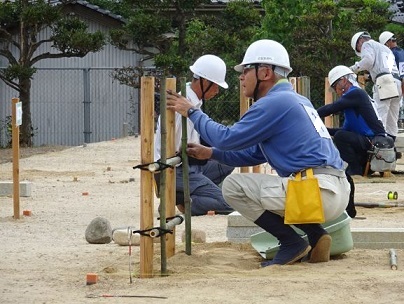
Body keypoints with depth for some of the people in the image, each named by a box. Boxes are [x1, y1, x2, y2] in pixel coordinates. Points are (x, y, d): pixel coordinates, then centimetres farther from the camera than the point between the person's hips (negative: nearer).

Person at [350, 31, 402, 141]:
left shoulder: (367, 44, 12)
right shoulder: (385, 48, 36)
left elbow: (368, 60, -8)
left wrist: (354, 68, 3)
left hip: (384, 81, -8)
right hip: (397, 81, 8)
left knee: (379, 118, -15)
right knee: (392, 121, 8)